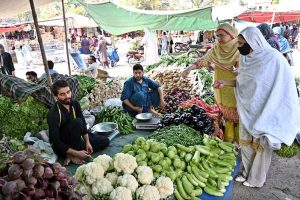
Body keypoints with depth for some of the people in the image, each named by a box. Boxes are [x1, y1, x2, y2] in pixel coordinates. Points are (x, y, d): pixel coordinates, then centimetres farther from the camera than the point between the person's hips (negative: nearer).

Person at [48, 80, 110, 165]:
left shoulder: (75, 104, -9)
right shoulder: (53, 114, -27)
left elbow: (83, 123, 0)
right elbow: (55, 142, -27)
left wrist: (87, 142, -8)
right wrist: (77, 153, -29)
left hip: (75, 138, 7)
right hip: (62, 147, -7)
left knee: (105, 141, 3)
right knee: (77, 122, -31)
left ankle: (73, 154, -6)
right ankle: (72, 155, -18)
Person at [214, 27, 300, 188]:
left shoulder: (274, 59, -21)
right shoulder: (245, 58, -1)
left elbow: (283, 90, -17)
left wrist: (271, 118, -18)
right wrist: (225, 83, -2)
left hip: (264, 113, -6)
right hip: (247, 110, 6)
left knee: (261, 146, 13)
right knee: (245, 143, 19)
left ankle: (256, 180, 34)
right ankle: (247, 172, 42)